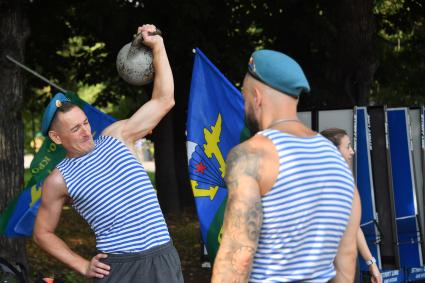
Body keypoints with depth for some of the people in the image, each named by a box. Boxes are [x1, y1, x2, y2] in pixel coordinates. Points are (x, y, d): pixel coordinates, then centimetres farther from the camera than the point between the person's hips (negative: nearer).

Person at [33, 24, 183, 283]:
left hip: (162, 261, 2)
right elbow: (43, 233, 14)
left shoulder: (116, 136, 11)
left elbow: (163, 100, 11)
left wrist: (158, 46, 5)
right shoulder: (59, 180, 4)